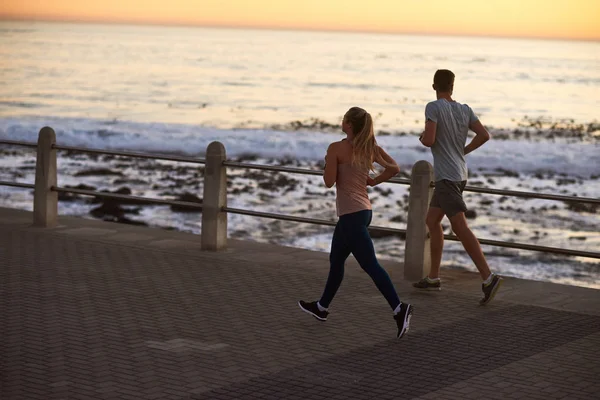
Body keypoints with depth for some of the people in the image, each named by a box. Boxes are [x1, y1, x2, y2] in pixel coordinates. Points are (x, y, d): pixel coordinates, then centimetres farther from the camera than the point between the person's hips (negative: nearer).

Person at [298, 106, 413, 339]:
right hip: (363, 210, 9)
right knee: (336, 260, 22)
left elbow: (329, 182, -13)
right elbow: (394, 168, 2)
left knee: (370, 265, -11)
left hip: (351, 214, -9)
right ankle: (322, 307, 35)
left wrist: (328, 163, 5)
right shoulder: (370, 147, 5)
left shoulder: (337, 148, -14)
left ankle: (399, 309, -19)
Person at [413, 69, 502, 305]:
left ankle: (488, 277, -23)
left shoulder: (434, 108, -11)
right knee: (432, 220, 19)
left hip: (447, 177, -8)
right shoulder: (464, 110, 7)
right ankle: (433, 277, 23)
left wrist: (422, 138, 4)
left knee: (460, 228, -14)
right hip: (460, 173, 8)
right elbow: (484, 135, 2)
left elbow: (429, 140, -19)